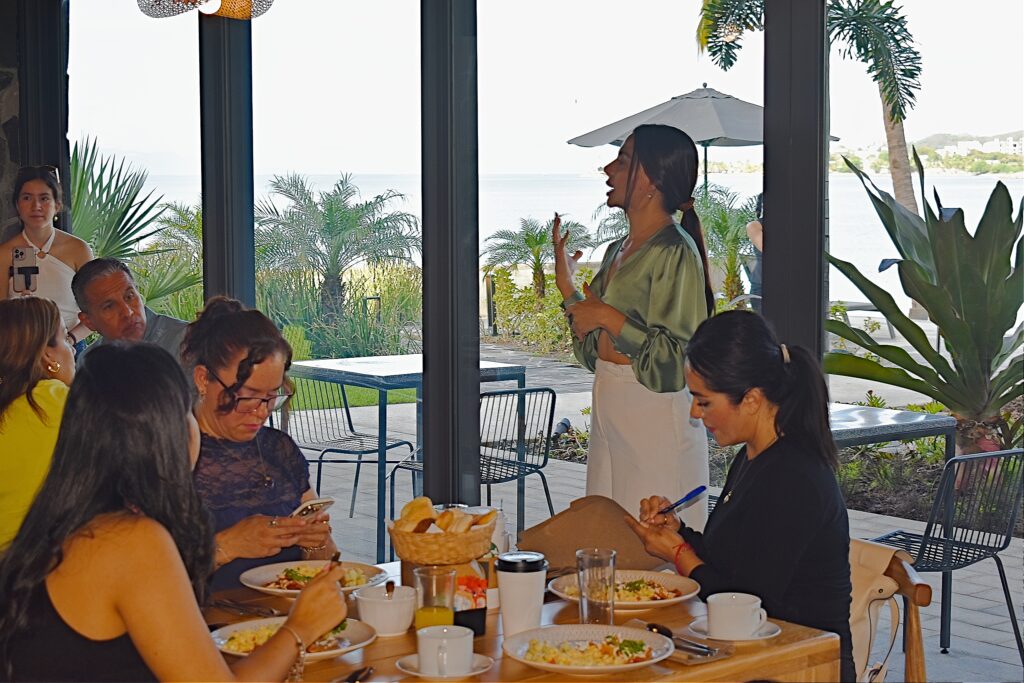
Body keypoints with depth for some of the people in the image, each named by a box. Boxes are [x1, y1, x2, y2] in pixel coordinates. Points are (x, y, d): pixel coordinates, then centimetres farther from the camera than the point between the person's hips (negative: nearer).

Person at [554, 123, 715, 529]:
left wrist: (611, 319, -17)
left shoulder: (675, 252, -13)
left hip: (658, 422, -9)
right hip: (610, 416, 9)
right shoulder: (617, 252, 13)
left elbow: (678, 361, -19)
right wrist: (566, 284, 11)